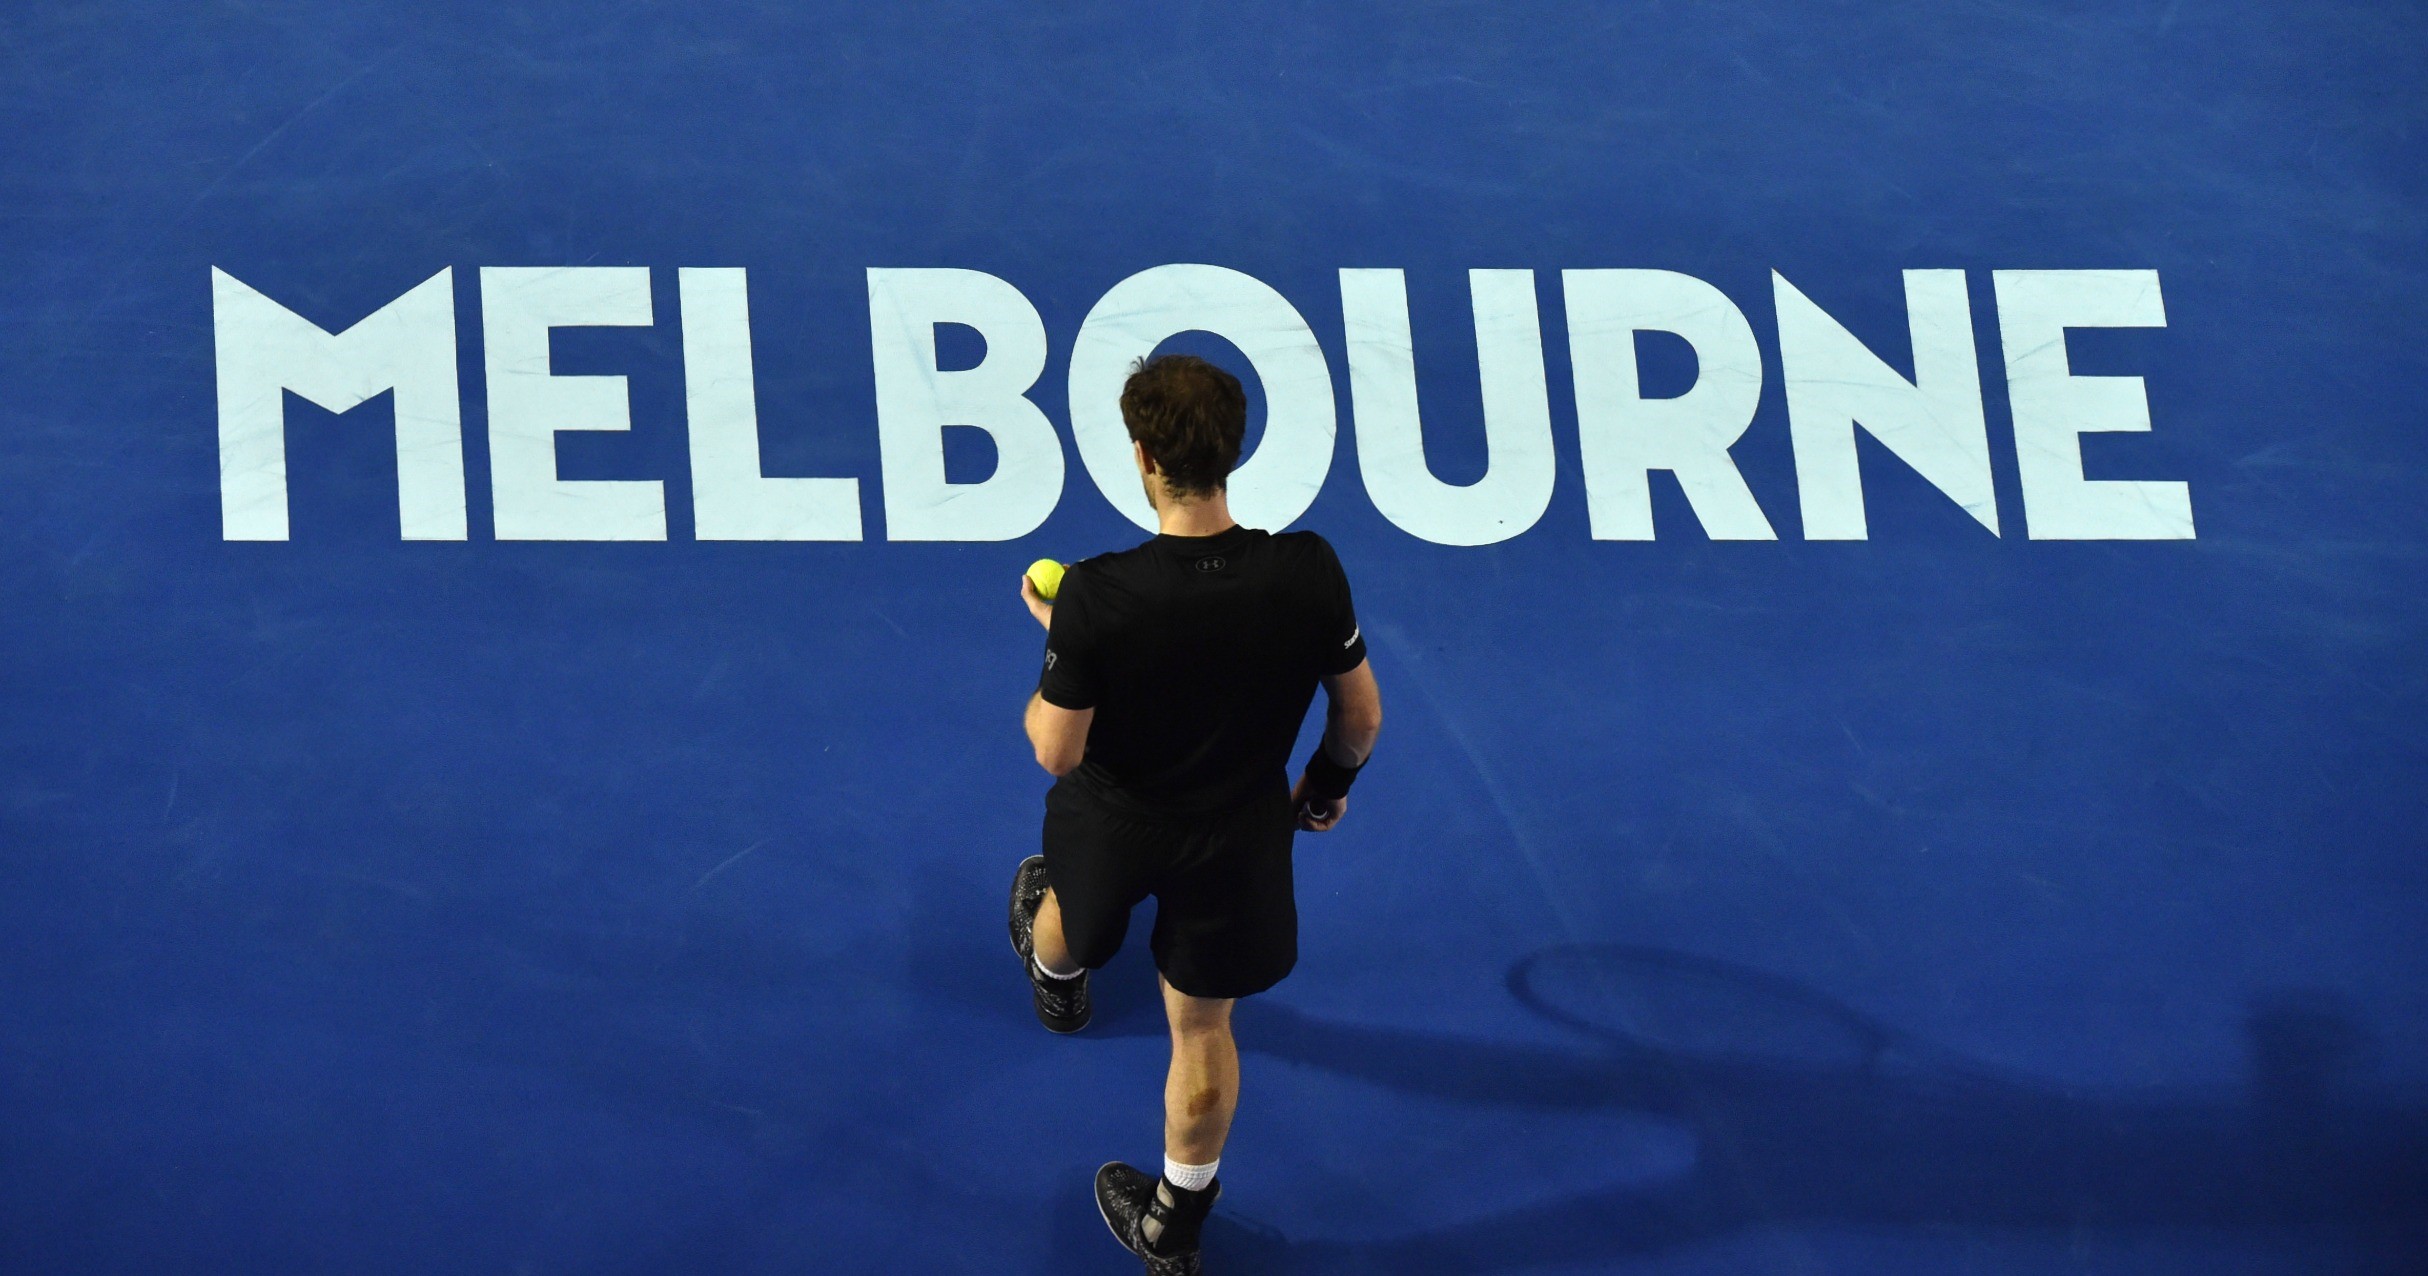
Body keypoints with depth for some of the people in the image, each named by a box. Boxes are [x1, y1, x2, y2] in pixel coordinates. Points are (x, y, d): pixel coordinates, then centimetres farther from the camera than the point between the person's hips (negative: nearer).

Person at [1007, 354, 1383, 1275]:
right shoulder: (1308, 574, -26)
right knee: (1203, 1027, 22)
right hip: (1239, 834, 1)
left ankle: (1057, 982, 72)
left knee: (1071, 922, 37)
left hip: (1116, 825, -1)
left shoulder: (1096, 597, -33)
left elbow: (1056, 751, -22)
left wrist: (1056, 647, -4)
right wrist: (1330, 782, 12)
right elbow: (1361, 712, -10)